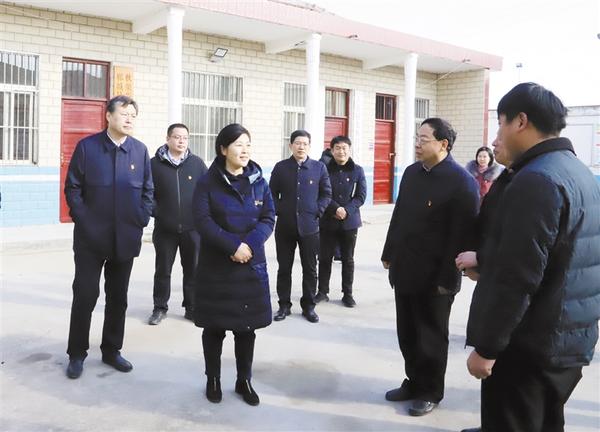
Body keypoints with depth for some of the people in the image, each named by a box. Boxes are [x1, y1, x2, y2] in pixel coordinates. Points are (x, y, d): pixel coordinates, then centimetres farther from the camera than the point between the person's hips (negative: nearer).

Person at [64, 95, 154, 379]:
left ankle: (111, 350, 26)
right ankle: (77, 353, 18)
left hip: (126, 238, 3)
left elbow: (147, 189, 9)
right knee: (85, 295, 3)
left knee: (118, 297, 12)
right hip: (91, 237, -2)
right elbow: (73, 187, -2)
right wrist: (82, 219, -7)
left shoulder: (140, 150, 3)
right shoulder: (87, 146, -4)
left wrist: (141, 219, 0)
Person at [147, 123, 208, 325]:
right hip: (165, 228, -1)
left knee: (193, 269, 9)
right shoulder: (155, 164, -2)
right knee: (163, 270, 10)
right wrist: (154, 211, -5)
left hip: (192, 228, 1)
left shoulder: (197, 163, 2)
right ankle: (160, 308, 23)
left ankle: (192, 307, 22)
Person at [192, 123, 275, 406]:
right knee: (214, 325, 7)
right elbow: (202, 221, -13)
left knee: (247, 325, 9)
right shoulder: (207, 182, -4)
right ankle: (213, 379, 25)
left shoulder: (258, 181, 5)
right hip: (216, 265, -2)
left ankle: (244, 381, 24)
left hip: (252, 264, 3)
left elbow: (268, 218, 0)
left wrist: (249, 245, -17)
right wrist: (233, 247, -22)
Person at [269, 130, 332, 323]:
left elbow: (326, 193, 6)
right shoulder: (280, 167, 3)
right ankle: (284, 305, 20)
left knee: (310, 269, 7)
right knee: (284, 268, 8)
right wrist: (278, 210, -4)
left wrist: (317, 211, -4)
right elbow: (272, 193, 8)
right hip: (284, 227, 1)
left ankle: (308, 306, 21)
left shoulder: (319, 167, 2)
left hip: (309, 227, 0)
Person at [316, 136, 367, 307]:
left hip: (349, 221, 1)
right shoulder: (325, 169, -2)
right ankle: (323, 291, 18)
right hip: (328, 221, -1)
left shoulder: (357, 170, 2)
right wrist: (335, 208, -18)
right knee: (325, 257, 5)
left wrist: (346, 211, -14)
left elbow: (361, 195, -2)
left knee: (348, 259, 9)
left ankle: (348, 294, 19)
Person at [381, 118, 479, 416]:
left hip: (435, 277, -6)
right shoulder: (411, 172, 7)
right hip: (404, 270, 7)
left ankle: (431, 392, 27)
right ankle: (414, 382, 34)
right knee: (407, 334, 16)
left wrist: (447, 277, -18)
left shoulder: (462, 182, -15)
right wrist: (389, 254, 14)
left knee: (431, 337, 10)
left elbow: (462, 235, -17)